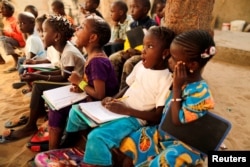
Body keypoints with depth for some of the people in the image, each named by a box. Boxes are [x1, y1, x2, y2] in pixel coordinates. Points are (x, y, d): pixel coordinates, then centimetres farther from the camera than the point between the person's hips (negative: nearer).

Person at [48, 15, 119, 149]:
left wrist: (80, 82, -13)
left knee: (56, 112, -4)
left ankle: (53, 153, 17)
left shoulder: (97, 61, -25)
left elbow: (100, 94, -25)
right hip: (91, 101, 9)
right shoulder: (93, 56, 4)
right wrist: (80, 87, -5)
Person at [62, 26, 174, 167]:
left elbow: (159, 116, -19)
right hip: (118, 108, 8)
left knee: (97, 137, -32)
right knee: (76, 112, 10)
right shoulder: (141, 65, 4)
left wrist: (126, 110, -23)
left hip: (135, 118, -8)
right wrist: (114, 99, -2)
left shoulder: (166, 79, -17)